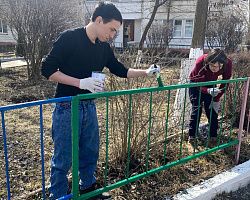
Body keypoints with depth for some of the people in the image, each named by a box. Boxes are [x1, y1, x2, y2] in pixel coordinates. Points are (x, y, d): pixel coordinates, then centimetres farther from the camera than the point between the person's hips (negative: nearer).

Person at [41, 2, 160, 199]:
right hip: (67, 108, -6)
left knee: (90, 153, 18)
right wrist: (80, 82, -24)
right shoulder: (70, 38, -14)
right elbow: (47, 69, -16)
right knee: (63, 159, 4)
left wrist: (145, 72, 8)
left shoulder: (104, 47, 5)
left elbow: (120, 70, 17)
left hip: (89, 107, 7)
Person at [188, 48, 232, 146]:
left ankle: (213, 136, 12)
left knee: (212, 109, -1)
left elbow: (225, 83, -15)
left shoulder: (228, 64, -32)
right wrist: (208, 91, -50)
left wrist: (217, 99, -15)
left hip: (210, 84, 3)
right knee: (196, 109, -6)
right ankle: (192, 136, 7)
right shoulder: (200, 62, -40)